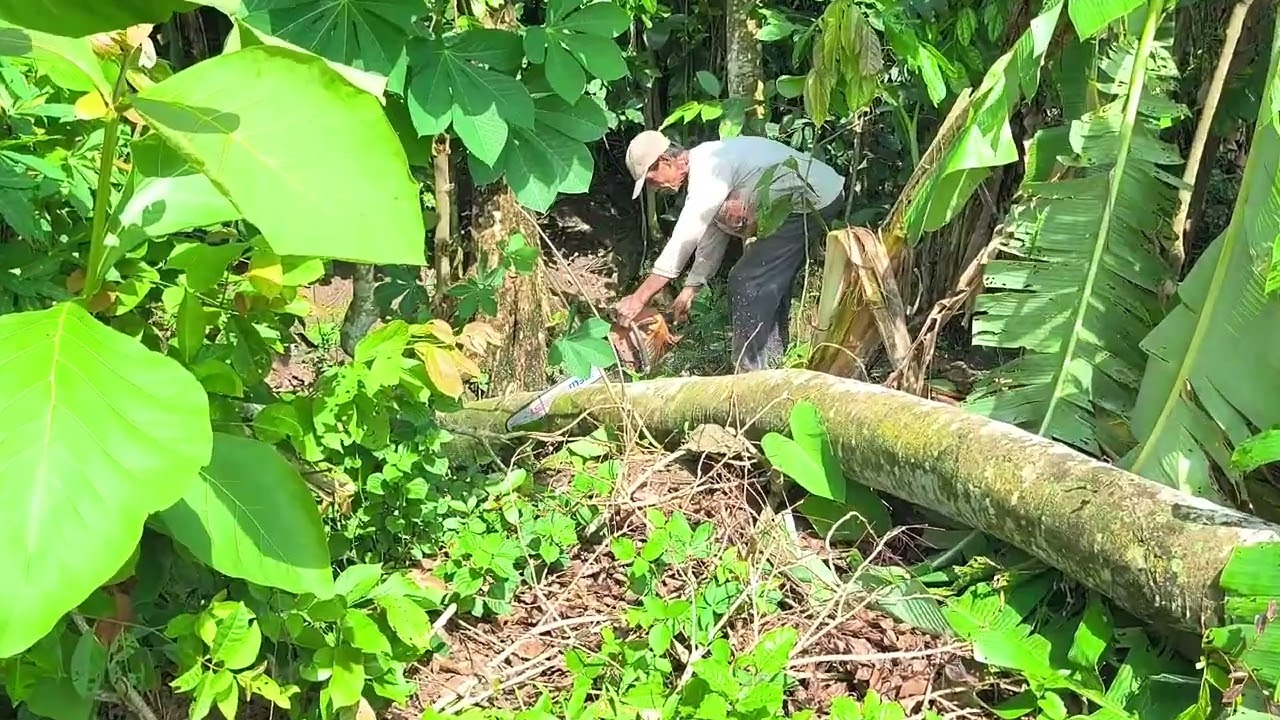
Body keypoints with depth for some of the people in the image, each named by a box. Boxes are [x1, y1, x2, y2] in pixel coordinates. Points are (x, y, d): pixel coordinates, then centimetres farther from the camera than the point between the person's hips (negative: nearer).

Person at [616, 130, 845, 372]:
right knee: (771, 281, 18)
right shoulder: (704, 169, 11)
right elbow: (712, 235, 17)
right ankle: (771, 361, 30)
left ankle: (750, 373, 0)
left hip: (813, 200, -10)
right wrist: (690, 288, 14)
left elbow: (683, 240, -24)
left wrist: (639, 298, -22)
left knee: (747, 282, -8)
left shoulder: (708, 170, -20)